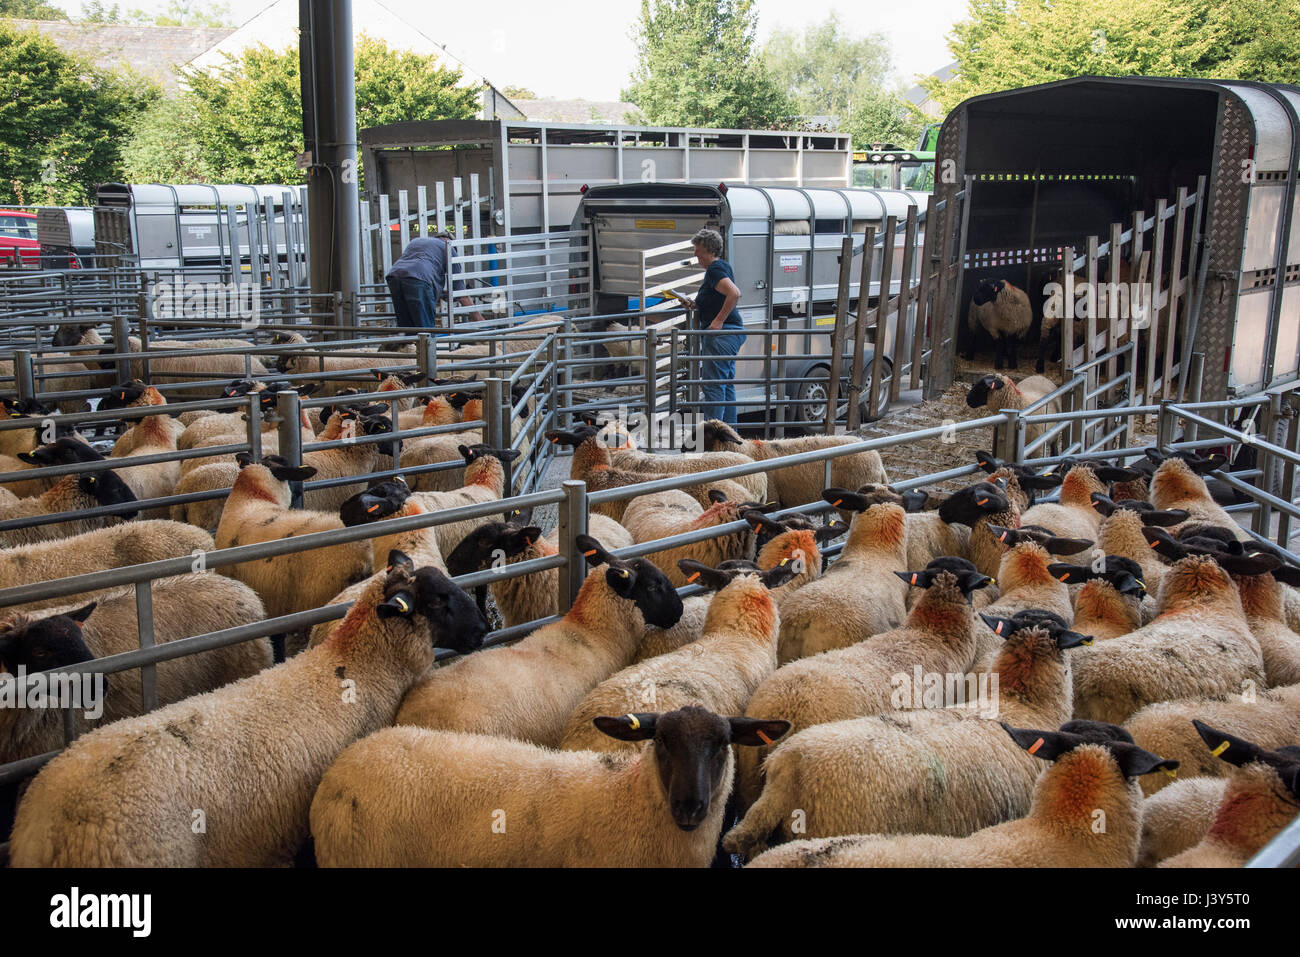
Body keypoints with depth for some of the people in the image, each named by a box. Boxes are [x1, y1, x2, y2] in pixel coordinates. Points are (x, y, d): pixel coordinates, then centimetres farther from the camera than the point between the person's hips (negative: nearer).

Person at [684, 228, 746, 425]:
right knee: (727, 384, 14)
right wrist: (696, 305, 16)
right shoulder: (723, 266, 19)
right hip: (732, 333, 11)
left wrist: (718, 320, -23)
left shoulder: (715, 269, -13)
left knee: (712, 385, -11)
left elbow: (735, 294, -27)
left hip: (720, 333, -11)